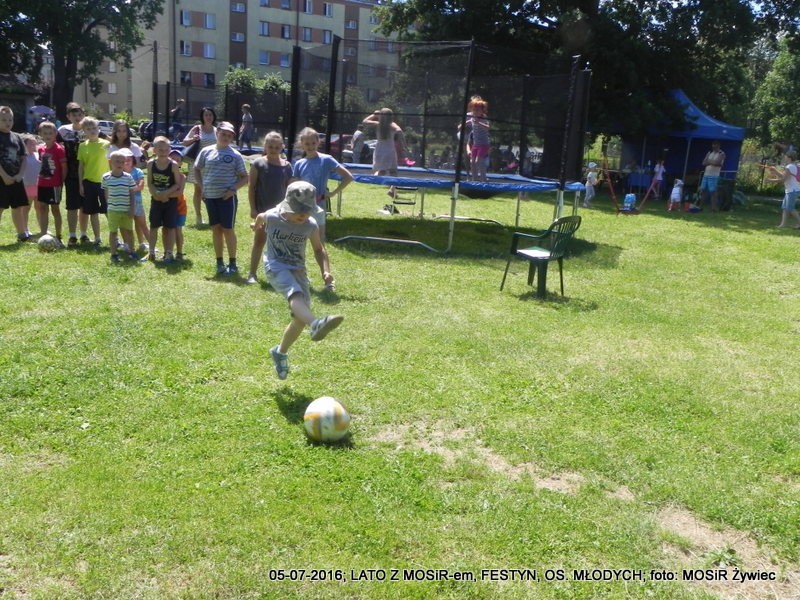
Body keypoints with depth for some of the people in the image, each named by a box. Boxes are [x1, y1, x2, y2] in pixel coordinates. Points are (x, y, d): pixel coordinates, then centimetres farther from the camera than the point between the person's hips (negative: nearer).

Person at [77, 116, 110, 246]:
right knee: (93, 212, 6)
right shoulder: (83, 146, 4)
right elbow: (81, 166, 7)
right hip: (89, 182, 1)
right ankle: (97, 239, 15)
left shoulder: (106, 144, -1)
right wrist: (80, 184, 2)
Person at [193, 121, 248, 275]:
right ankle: (219, 262, 18)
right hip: (210, 197, 3)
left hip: (227, 198, -3)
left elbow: (244, 178, 1)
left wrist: (233, 189, -13)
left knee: (228, 229, -1)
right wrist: (201, 186, 4)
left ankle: (232, 263, 8)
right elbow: (197, 169, 17)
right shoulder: (207, 151, 6)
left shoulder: (235, 155, -1)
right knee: (216, 229, 9)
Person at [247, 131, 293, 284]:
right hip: (262, 210, -2)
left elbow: (289, 189, 9)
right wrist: (253, 209, -8)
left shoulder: (287, 166, 2)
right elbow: (252, 188, -3)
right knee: (259, 241, 0)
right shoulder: (258, 164, -5)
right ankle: (252, 273, 7)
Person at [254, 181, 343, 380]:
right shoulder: (272, 217, -12)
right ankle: (316, 324, -66)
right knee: (296, 294, -35)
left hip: (298, 269, 4)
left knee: (300, 318, -2)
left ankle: (280, 352, 25)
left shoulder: (311, 225, -6)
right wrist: (258, 223, 38)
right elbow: (261, 218, 14)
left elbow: (319, 249, 10)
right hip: (276, 267, -4)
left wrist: (325, 270, -7)